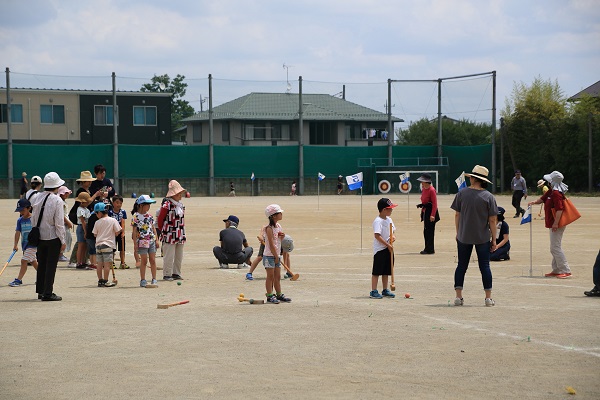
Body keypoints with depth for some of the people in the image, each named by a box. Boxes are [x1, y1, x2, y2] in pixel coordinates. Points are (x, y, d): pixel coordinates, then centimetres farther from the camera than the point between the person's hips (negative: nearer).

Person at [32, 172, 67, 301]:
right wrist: (63, 240, -8)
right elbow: (59, 223, -14)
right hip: (53, 237, -6)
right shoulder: (57, 200, -14)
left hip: (39, 236, 6)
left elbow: (33, 219, 7)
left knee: (41, 264, 15)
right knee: (51, 265, 0)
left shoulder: (37, 198, 2)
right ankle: (48, 293, 0)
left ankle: (40, 291, 23)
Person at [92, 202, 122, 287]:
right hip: (108, 245, -4)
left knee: (100, 264, 9)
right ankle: (105, 281, -4)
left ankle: (100, 281, 14)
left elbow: (95, 235, 7)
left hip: (98, 244, 4)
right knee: (107, 264, -3)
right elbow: (117, 233, -5)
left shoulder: (97, 222, 1)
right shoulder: (113, 220, -5)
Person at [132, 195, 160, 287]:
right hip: (142, 241, -4)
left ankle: (154, 279, 7)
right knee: (144, 261, 0)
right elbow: (135, 231, -5)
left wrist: (156, 240, 9)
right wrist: (135, 243, -7)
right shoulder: (136, 216, -7)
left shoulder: (149, 215, 9)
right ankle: (143, 280, 8)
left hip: (152, 240, 4)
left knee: (153, 260, 3)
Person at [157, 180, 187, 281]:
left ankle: (176, 273, 20)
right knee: (169, 256, -5)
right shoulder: (167, 205, -12)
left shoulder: (181, 205, 12)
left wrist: (183, 232, 13)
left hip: (180, 236, 8)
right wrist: (163, 231, 0)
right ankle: (167, 274, 2)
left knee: (179, 256, 11)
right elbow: (160, 219, -7)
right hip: (170, 236, -8)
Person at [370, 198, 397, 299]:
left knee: (386, 271, 14)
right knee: (376, 271, -3)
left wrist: (392, 237, -3)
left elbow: (392, 231, 20)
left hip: (388, 248, 8)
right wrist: (388, 245, -22)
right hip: (379, 249, -8)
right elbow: (377, 235, -23)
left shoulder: (389, 220, 10)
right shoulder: (378, 221, -17)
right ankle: (373, 291, 1)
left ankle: (385, 290, 23)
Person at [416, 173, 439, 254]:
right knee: (426, 232, 13)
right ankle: (427, 249, 20)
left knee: (430, 231, -4)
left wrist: (432, 215, -22)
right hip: (425, 212, 9)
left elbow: (434, 204, -19)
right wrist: (421, 205, 8)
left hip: (430, 212, -9)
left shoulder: (431, 190, -17)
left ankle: (430, 250, 2)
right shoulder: (424, 189, 11)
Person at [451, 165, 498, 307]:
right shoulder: (488, 197, -8)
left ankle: (458, 296, 7)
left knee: (462, 265, 10)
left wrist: (458, 232, 12)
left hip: (463, 236, 1)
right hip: (483, 237, -1)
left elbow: (457, 215, 0)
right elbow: (492, 220, -7)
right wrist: (494, 239, 1)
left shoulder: (462, 194, -5)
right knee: (484, 266, 7)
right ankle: (488, 297, 7)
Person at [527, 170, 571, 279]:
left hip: (556, 224, -11)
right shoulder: (551, 192, 13)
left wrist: (556, 223, -29)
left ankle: (566, 271, -10)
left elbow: (559, 209, -25)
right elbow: (543, 198, 24)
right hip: (552, 224, 11)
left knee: (555, 248, -11)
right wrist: (534, 202, 4)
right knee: (554, 248, 15)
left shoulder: (556, 194, -18)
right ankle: (556, 270, 20)